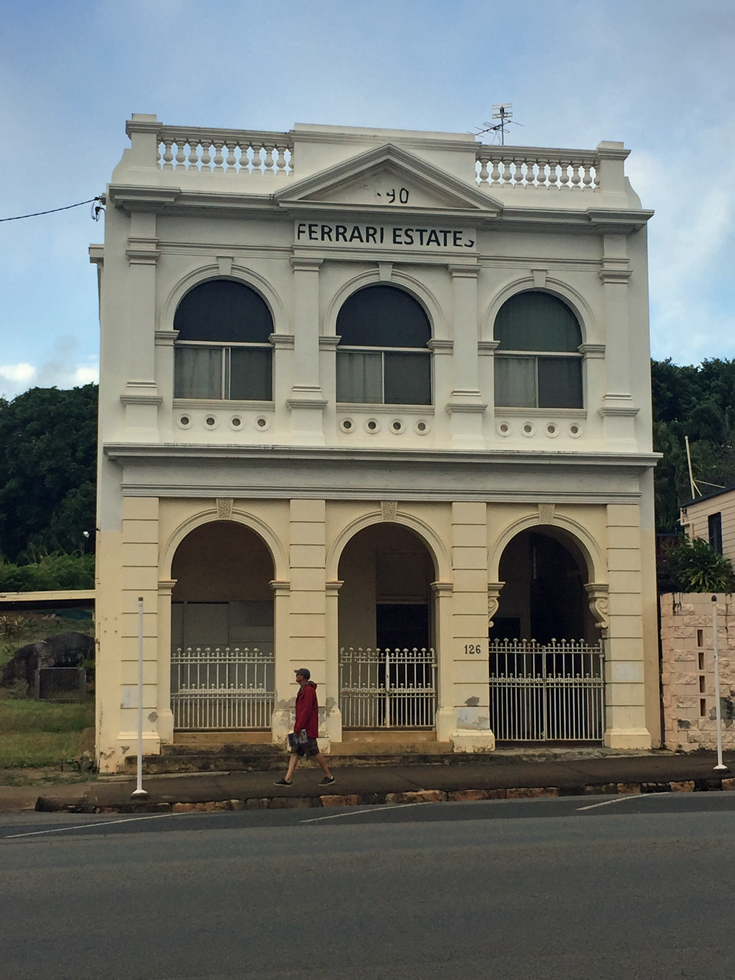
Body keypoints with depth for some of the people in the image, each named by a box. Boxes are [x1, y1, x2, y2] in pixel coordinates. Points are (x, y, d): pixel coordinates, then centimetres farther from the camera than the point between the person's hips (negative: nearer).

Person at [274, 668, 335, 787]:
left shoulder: (309, 690, -15)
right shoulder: (303, 690, 17)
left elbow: (306, 710, -21)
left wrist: (298, 728, -22)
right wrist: (297, 727, 19)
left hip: (307, 728, -10)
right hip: (301, 729, 10)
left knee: (314, 752, -4)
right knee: (294, 751, 4)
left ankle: (329, 776, 5)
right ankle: (288, 779, 1)